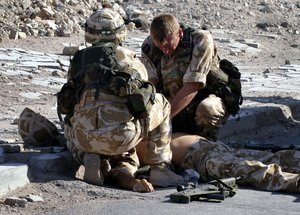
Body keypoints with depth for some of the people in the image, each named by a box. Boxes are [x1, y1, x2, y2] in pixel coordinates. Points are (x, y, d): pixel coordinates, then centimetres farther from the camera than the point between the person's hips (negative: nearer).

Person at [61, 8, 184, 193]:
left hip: (85, 140, 3)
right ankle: (160, 168, 19)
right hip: (122, 136, -2)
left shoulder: (77, 61, 20)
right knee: (161, 103, 25)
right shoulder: (131, 60, 16)